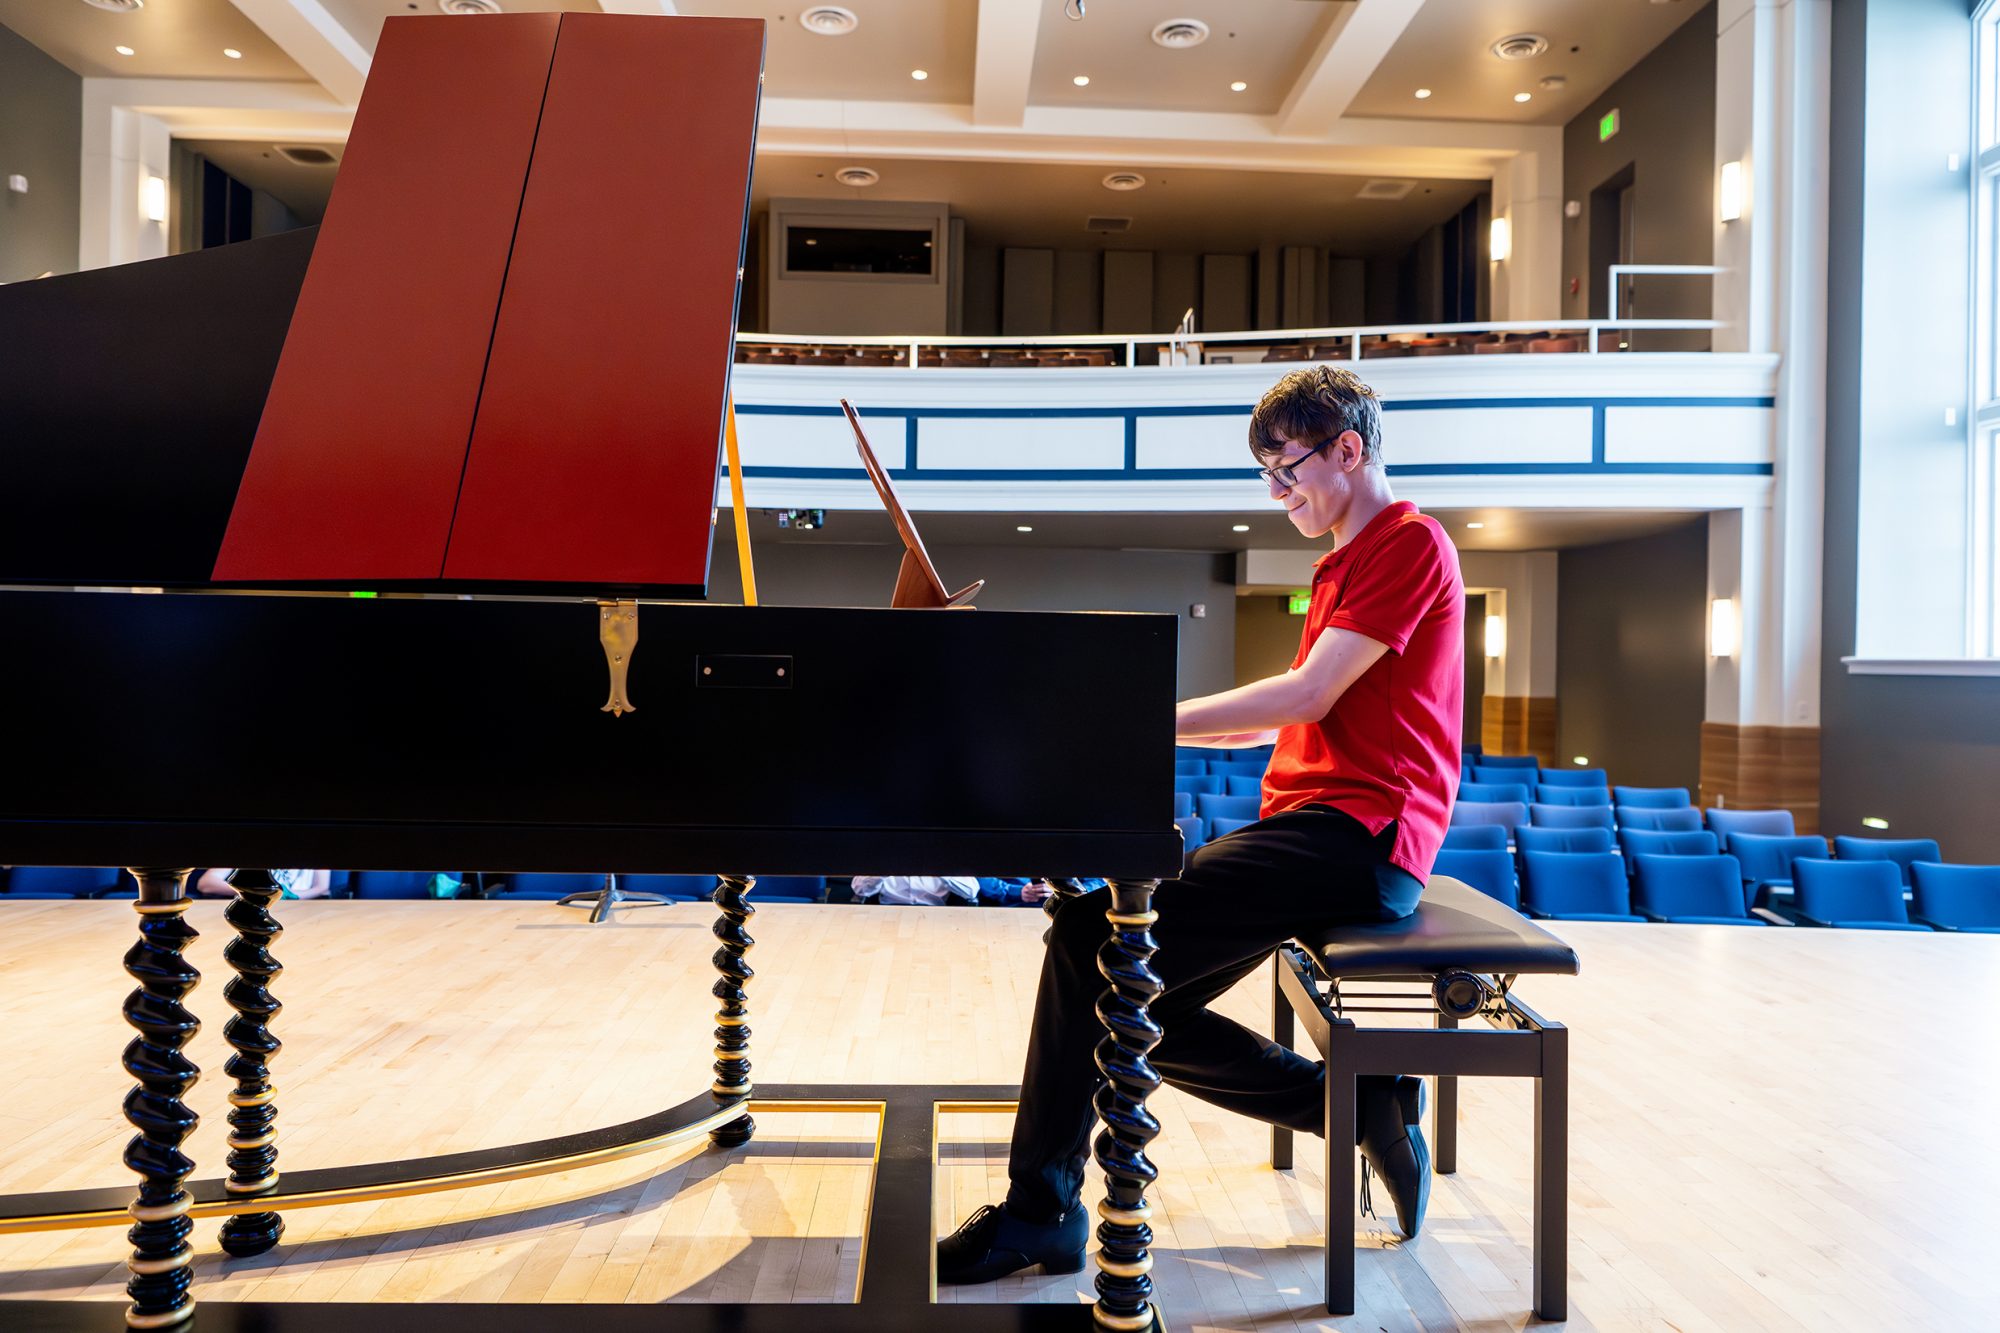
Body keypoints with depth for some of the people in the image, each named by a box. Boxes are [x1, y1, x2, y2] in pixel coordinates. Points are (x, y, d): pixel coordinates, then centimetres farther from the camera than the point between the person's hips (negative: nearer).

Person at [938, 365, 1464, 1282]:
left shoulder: (1410, 543, -5)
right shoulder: (1349, 561, 26)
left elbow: (1305, 697, -16)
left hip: (1356, 830, -10)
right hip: (1313, 825, 10)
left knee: (1091, 937, -20)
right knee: (1141, 1007, -1)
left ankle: (1041, 1213, -8)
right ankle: (1365, 1102, 5)